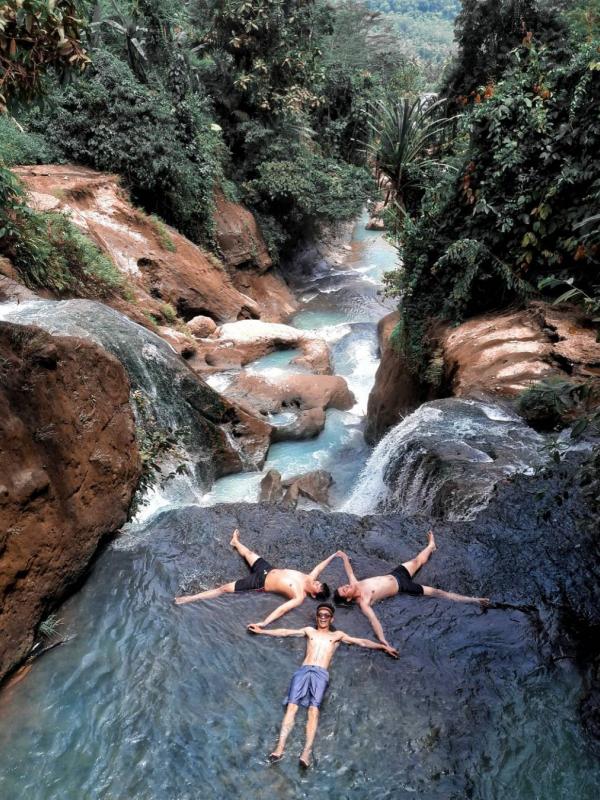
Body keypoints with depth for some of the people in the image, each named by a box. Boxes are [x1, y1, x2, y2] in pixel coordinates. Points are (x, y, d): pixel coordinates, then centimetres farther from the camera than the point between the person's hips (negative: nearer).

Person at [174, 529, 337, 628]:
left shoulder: (300, 597, -25)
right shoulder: (309, 578, -7)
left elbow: (282, 609, -34)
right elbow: (319, 567, 11)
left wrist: (264, 623, -45)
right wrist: (333, 555, 16)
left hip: (260, 583, -7)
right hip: (266, 569, 7)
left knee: (225, 588, -7)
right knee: (248, 553, 25)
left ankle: (191, 598, 5)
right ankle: (236, 542, 61)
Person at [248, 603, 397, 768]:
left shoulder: (337, 635, 23)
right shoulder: (309, 631, 27)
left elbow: (362, 642, 18)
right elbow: (284, 632, 25)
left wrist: (384, 647, 9)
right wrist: (261, 631, 21)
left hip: (321, 673, -1)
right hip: (303, 670, 2)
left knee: (313, 708, -22)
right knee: (292, 705, -17)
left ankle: (307, 751, -31)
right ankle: (280, 748, -21)